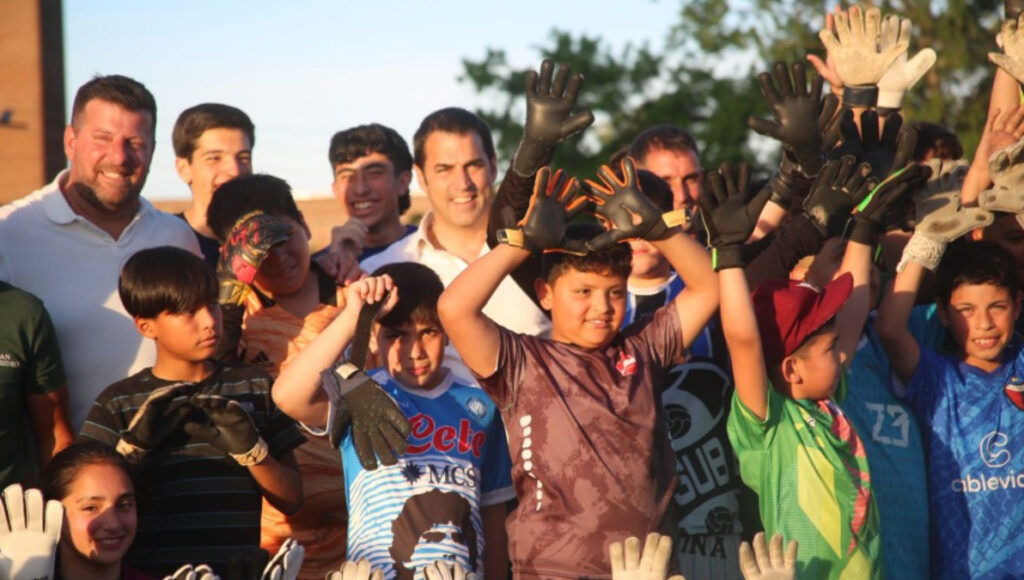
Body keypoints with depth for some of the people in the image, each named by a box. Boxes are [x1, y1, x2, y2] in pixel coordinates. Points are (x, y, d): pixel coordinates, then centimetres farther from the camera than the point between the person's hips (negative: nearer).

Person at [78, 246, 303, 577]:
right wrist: (134, 445, -10)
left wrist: (251, 450, -5)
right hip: (149, 573, -1)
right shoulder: (117, 403, 9)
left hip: (239, 572, 1)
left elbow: (291, 500, 11)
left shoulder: (255, 388, 13)